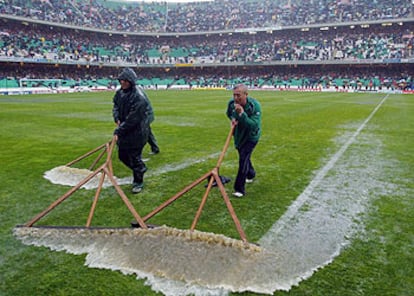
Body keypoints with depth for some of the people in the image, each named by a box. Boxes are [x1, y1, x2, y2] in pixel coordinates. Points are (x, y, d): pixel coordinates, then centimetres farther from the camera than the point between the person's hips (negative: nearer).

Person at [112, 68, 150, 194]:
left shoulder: (139, 98, -25)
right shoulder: (120, 92, 2)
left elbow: (132, 119, -26)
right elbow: (115, 106, 15)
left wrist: (118, 131, -23)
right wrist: (117, 118, -6)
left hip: (137, 132, -8)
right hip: (123, 130, 9)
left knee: (135, 157, 1)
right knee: (122, 155, 18)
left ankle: (138, 182, 21)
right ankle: (140, 169, 42)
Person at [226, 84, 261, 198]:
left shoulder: (254, 105, -31)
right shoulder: (231, 103, -15)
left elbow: (254, 125, -39)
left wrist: (242, 114, -46)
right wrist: (232, 119, -13)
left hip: (251, 137, -6)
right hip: (238, 135, 6)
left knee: (243, 159, -17)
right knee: (244, 157, 23)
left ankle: (239, 189, -11)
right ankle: (251, 174, 53)